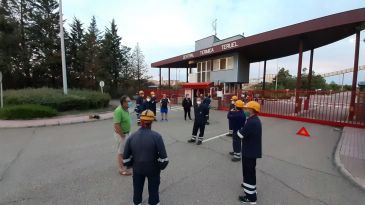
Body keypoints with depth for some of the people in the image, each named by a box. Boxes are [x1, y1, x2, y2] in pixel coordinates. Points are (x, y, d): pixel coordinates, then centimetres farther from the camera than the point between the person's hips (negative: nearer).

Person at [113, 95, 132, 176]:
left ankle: (124, 163, 43)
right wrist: (122, 135, -20)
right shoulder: (119, 111, -25)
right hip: (121, 134, -9)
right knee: (120, 151, 5)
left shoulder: (126, 109, 2)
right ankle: (121, 169, 20)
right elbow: (116, 125, -28)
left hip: (126, 133, 9)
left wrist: (127, 133, 13)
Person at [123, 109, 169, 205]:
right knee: (153, 188, 23)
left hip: (137, 168, 3)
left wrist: (131, 165, 13)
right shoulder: (156, 136, -23)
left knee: (137, 188, 28)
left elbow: (126, 157, -5)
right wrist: (162, 166, -2)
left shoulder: (132, 137, -12)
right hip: (153, 169, -3)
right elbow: (163, 157, -22)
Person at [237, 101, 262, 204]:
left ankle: (251, 196, 18)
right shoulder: (255, 120, 5)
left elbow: (241, 134, -24)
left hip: (250, 151, -10)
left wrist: (238, 131, -5)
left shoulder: (251, 122, -28)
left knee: (249, 172, 4)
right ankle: (249, 184, 49)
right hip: (253, 150, 10)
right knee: (249, 171, 28)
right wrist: (243, 131, -4)